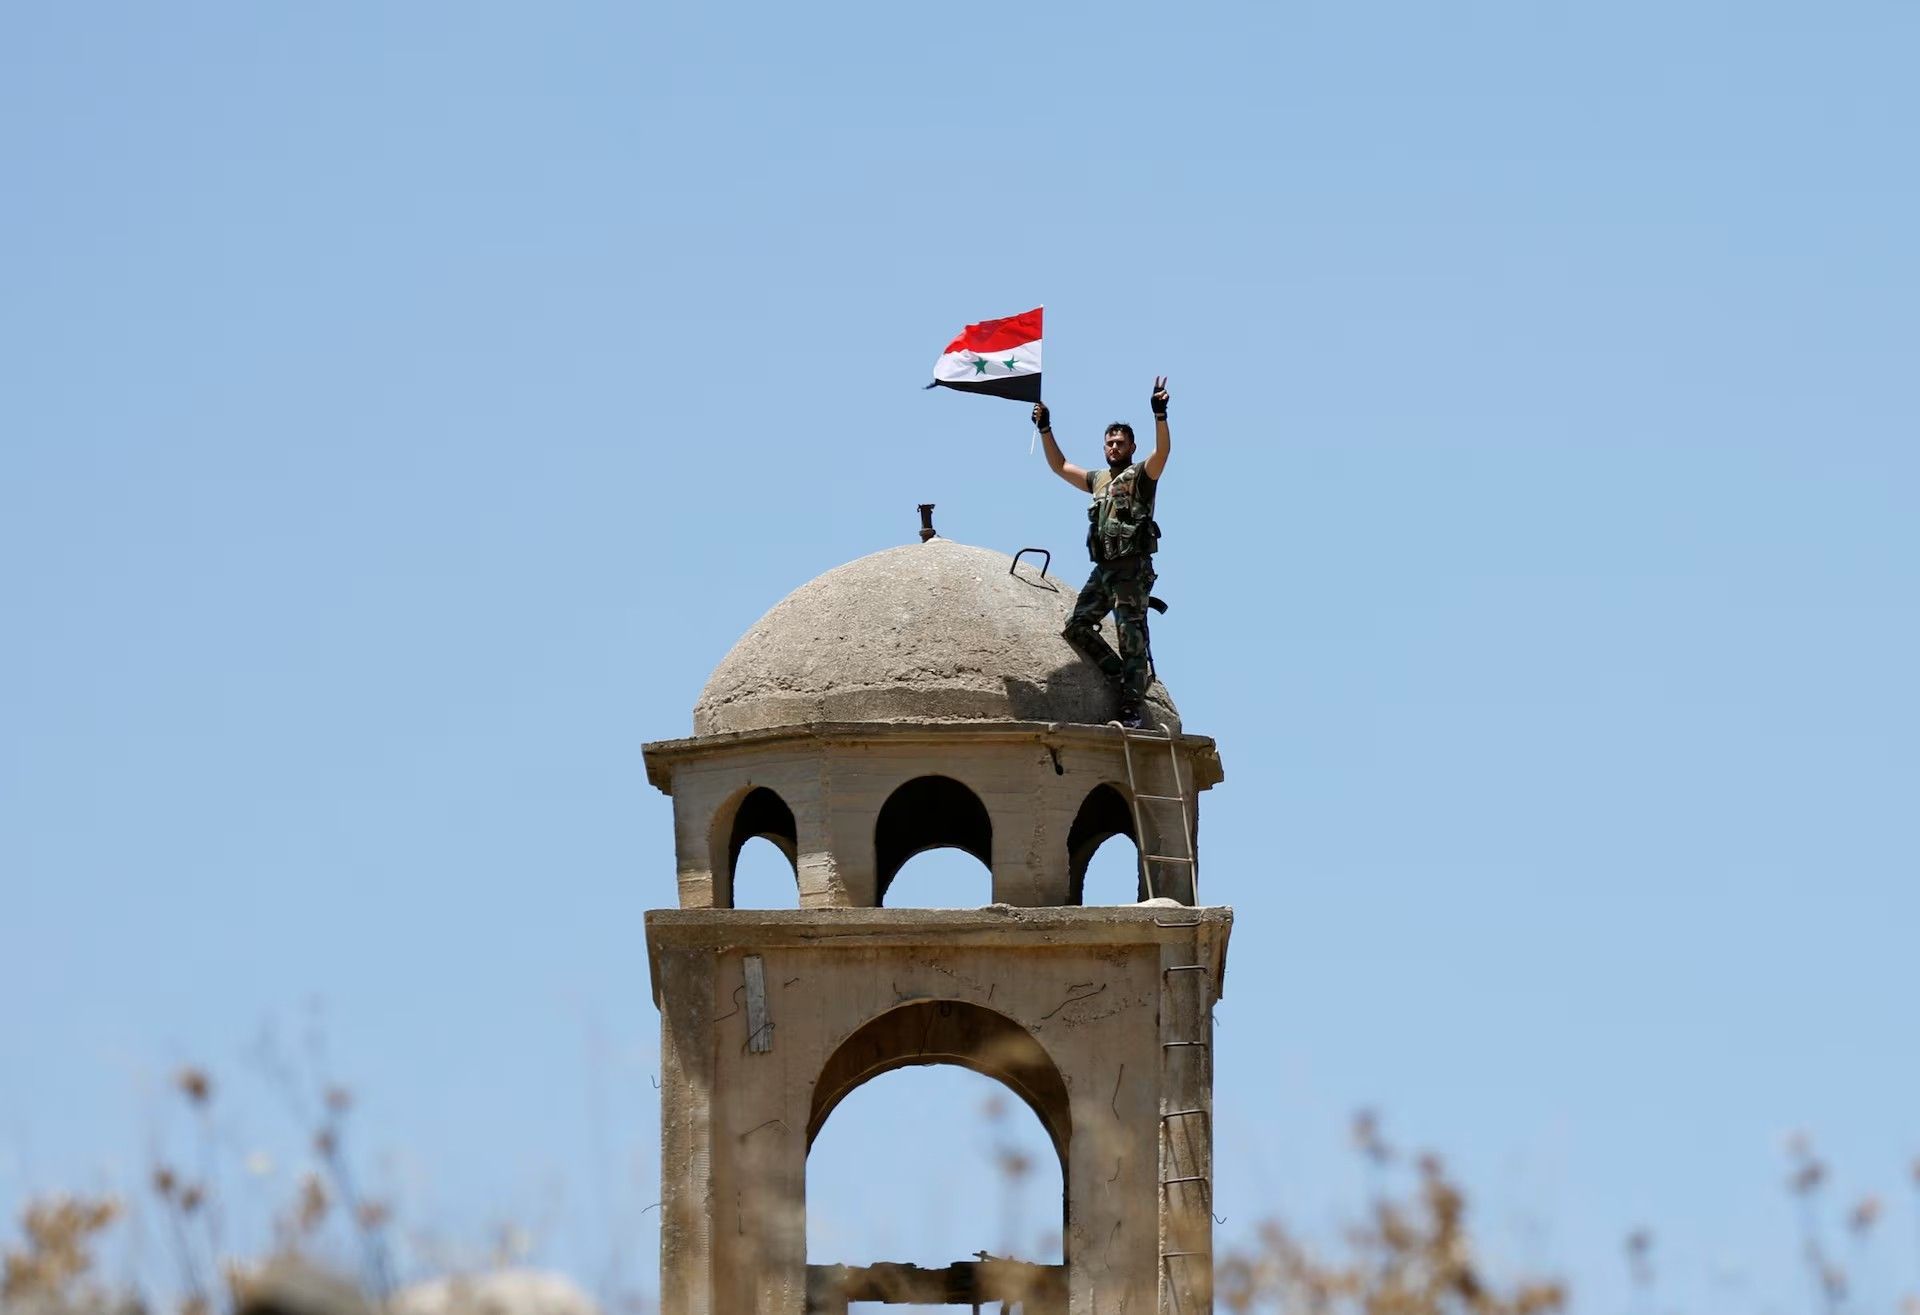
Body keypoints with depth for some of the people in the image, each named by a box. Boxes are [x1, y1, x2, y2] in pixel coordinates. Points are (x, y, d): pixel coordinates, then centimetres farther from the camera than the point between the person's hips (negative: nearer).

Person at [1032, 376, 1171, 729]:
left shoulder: (1141, 475, 2)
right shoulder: (1098, 480, 22)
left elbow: (1162, 452, -17)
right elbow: (1060, 466, 31)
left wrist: (1160, 415, -30)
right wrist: (1045, 429, 24)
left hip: (1132, 568, -7)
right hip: (1103, 568, 7)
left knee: (1132, 638, -7)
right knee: (1077, 627, -1)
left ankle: (1133, 707, -8)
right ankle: (1118, 674, 10)